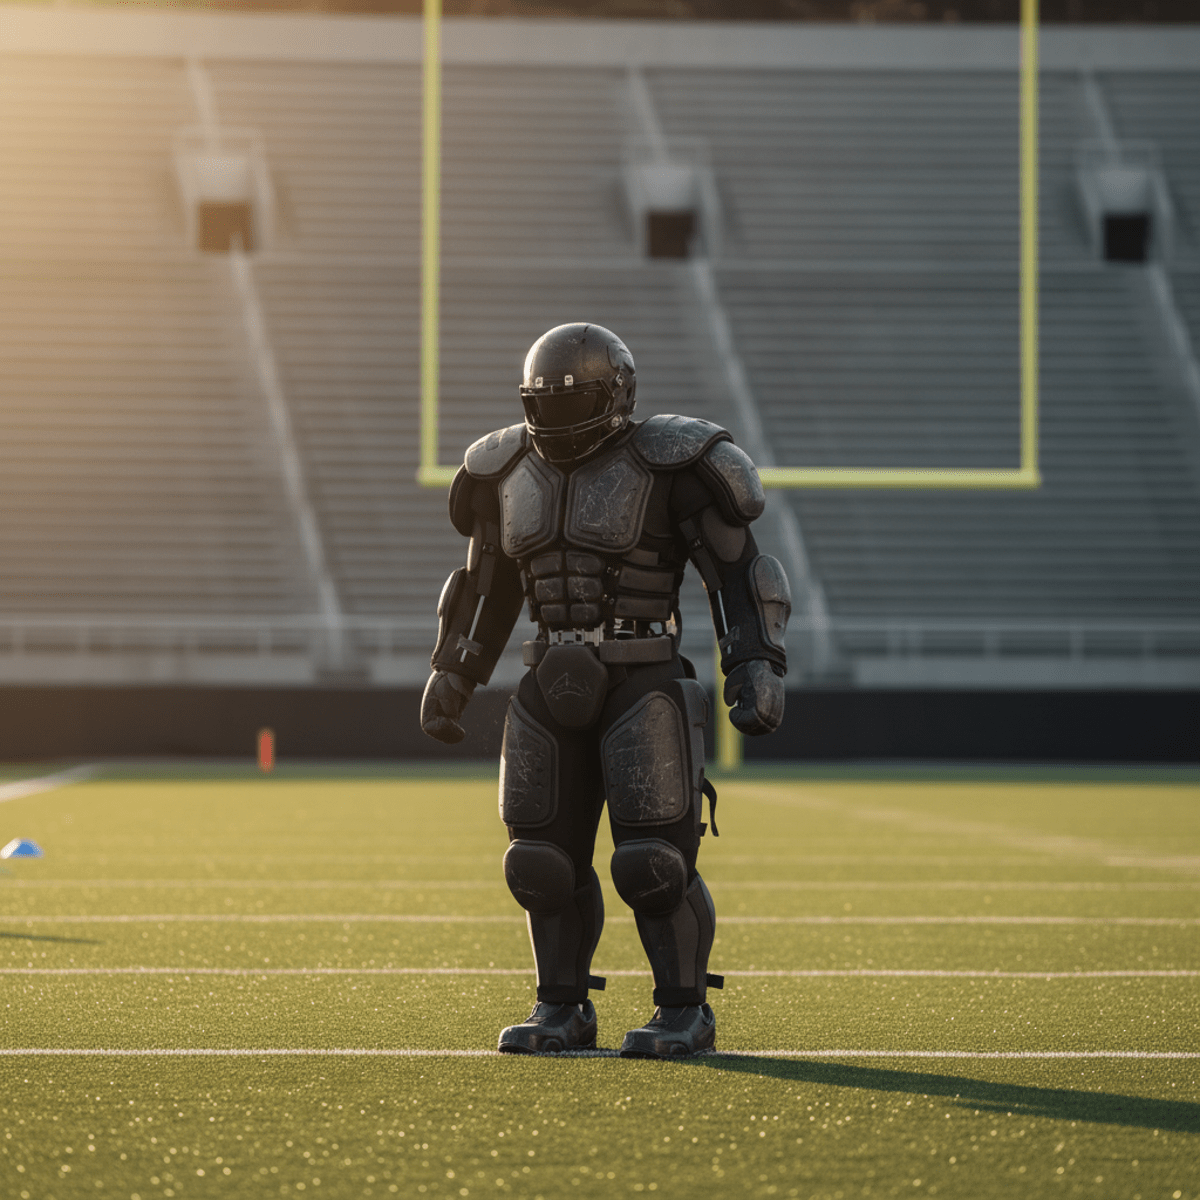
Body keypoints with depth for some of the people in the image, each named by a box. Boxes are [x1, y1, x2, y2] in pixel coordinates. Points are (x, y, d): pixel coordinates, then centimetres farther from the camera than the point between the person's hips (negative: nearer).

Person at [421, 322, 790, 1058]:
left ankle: (685, 1013, 4)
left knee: (653, 859, -8)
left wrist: (757, 669, -14)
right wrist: (452, 676, 21)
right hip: (554, 692, 6)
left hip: (644, 689, -5)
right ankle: (563, 1012, 17)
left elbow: (738, 573, -6)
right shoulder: (513, 476, 9)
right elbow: (488, 586, 21)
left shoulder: (669, 469, -7)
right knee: (546, 857, 5)